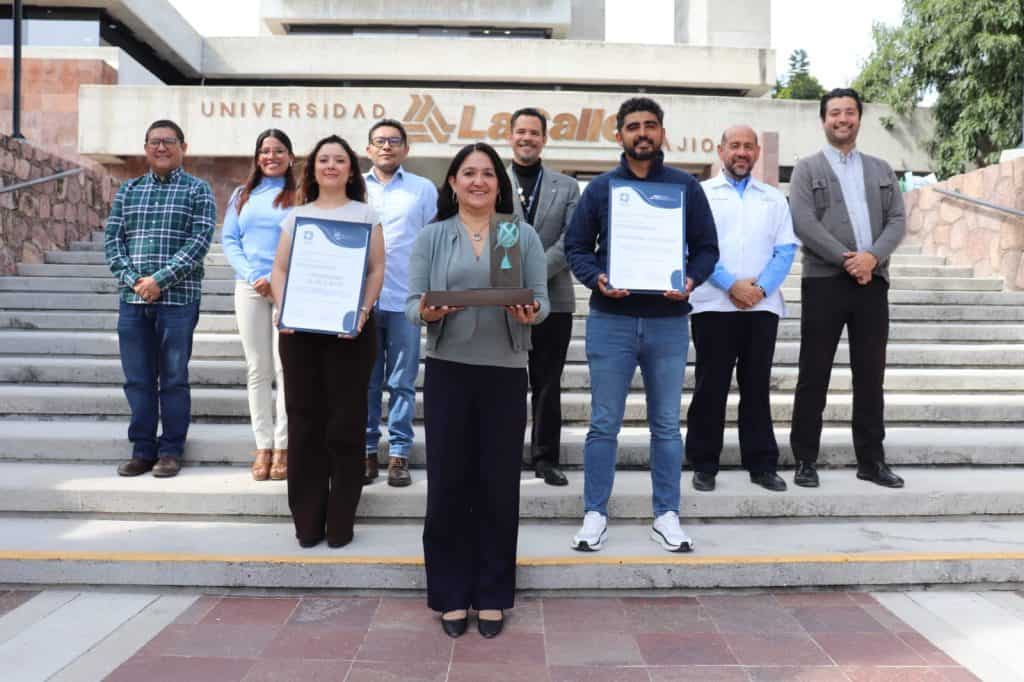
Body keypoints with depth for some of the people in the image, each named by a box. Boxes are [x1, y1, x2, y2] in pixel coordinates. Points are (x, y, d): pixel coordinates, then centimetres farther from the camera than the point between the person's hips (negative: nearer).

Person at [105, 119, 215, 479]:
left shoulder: (198, 190, 3)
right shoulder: (128, 190, 15)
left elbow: (199, 242, -8)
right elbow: (112, 239, 9)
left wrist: (159, 280, -15)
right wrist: (131, 279, -8)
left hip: (178, 298, -4)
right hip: (132, 300, 4)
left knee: (173, 378, 2)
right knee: (138, 379, 7)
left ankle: (171, 450, 13)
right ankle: (142, 450, 18)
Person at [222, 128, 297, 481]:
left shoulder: (300, 196, 6)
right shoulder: (242, 195, 17)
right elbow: (229, 239, 10)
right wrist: (253, 277, -6)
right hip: (250, 288, 3)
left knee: (285, 367, -6)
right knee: (257, 369, 4)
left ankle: (282, 445, 2)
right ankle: (263, 445, 10)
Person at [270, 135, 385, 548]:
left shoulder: (365, 214, 9)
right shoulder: (296, 215, 15)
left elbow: (377, 270, 2)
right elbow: (279, 270, 11)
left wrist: (363, 311, -14)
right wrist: (282, 310, -7)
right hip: (300, 328, 2)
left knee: (345, 422, 0)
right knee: (305, 421, 3)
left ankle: (340, 519, 9)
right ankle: (307, 519, 12)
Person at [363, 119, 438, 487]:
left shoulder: (424, 189, 7)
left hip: (405, 299, -1)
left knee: (401, 382, 2)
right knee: (364, 381, 6)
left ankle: (399, 455, 10)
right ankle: (366, 452, 15)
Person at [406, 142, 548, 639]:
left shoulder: (523, 235, 8)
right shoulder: (431, 237, 7)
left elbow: (541, 299, 3)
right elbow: (412, 301, 3)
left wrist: (531, 314, -19)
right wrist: (426, 313, -19)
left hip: (505, 371, 0)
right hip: (448, 370, 0)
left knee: (499, 483, 5)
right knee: (447, 482, 3)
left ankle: (492, 594, 20)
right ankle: (450, 594, 19)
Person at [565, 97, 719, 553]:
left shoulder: (686, 187, 7)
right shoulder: (600, 188, 7)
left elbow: (706, 247, 8)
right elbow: (576, 246, 7)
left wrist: (691, 280, -11)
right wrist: (596, 278, -12)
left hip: (668, 320, 1)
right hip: (611, 319, 0)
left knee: (666, 425, 8)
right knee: (604, 424, 3)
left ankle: (666, 516, 19)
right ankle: (594, 514, 13)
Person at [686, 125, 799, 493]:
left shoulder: (774, 198, 17)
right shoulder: (701, 194, 8)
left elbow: (786, 250, 8)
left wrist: (761, 288, -9)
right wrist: (731, 285, -13)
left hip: (762, 306, 3)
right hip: (713, 305, -2)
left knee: (757, 386, 6)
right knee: (711, 385, 1)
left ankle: (762, 464, 13)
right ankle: (704, 464, 9)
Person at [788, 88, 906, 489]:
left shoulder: (881, 170, 18)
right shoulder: (807, 169, 6)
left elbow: (897, 220, 7)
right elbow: (803, 223, -7)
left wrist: (872, 257, -11)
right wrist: (846, 260, -14)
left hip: (872, 282, 4)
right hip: (824, 282, -3)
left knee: (870, 375, 6)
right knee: (814, 375, 0)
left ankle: (872, 461, 15)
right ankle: (805, 460, 7)